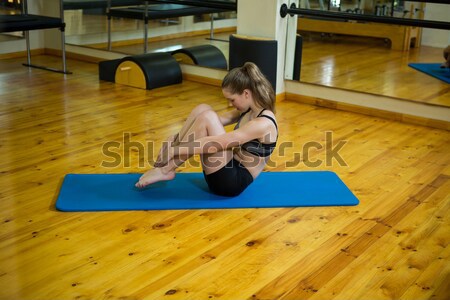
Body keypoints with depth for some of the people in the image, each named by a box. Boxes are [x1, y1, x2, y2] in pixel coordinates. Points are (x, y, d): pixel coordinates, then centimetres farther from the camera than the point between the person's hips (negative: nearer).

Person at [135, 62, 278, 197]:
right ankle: (166, 161, -6)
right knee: (202, 109, -5)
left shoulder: (263, 123, -21)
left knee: (207, 117, -23)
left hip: (233, 180, -9)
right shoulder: (248, 110, 7)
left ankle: (166, 170, -13)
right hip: (229, 168, 9)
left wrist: (174, 151, -23)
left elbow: (215, 144, -26)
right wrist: (176, 139, 0)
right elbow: (214, 123, 12)